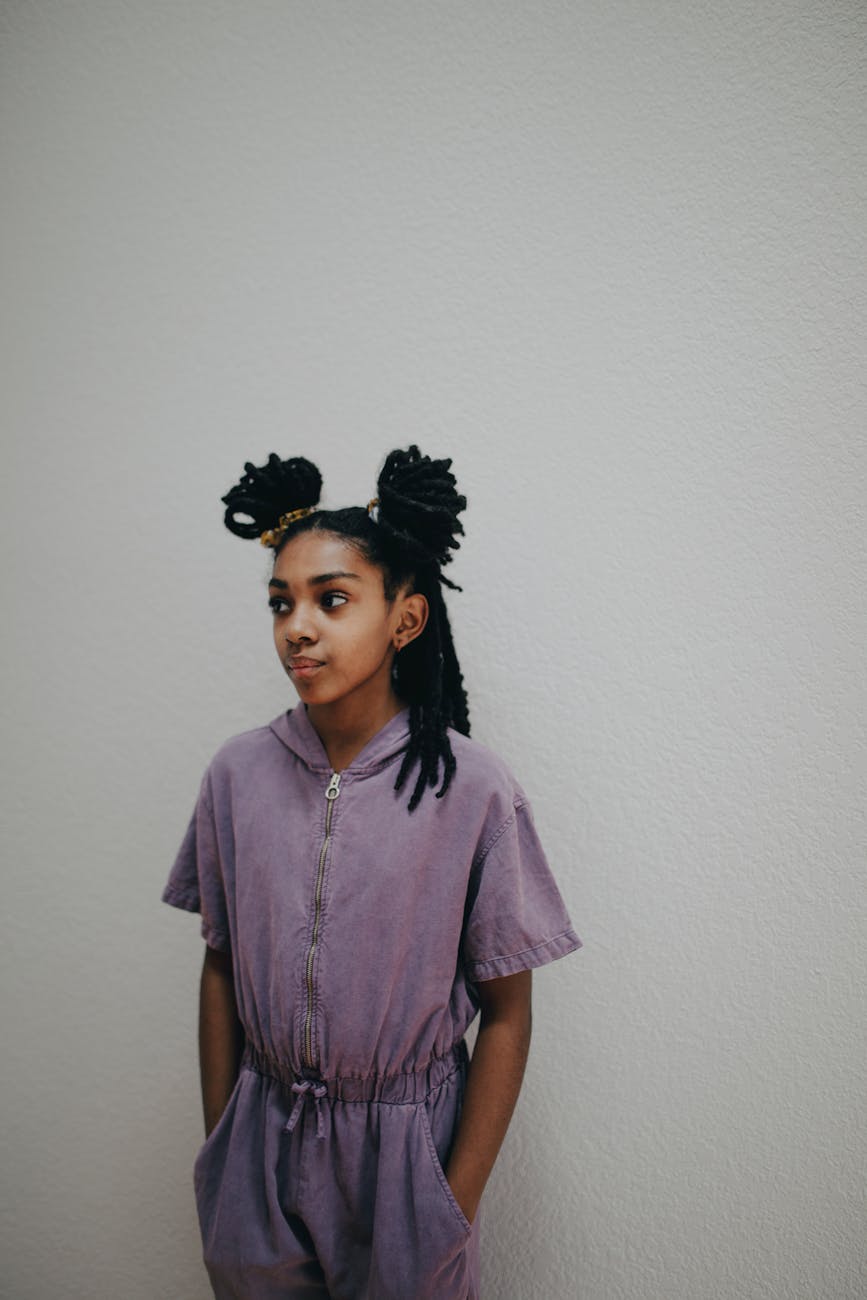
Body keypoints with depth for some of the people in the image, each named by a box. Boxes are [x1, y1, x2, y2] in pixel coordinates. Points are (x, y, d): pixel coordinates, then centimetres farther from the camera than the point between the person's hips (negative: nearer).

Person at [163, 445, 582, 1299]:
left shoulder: (472, 791, -17)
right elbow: (221, 967, 2)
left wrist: (456, 1207, -7)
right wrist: (216, 1147, 6)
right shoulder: (238, 774, -7)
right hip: (259, 1142, 3)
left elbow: (505, 1015, -10)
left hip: (403, 1149, -2)